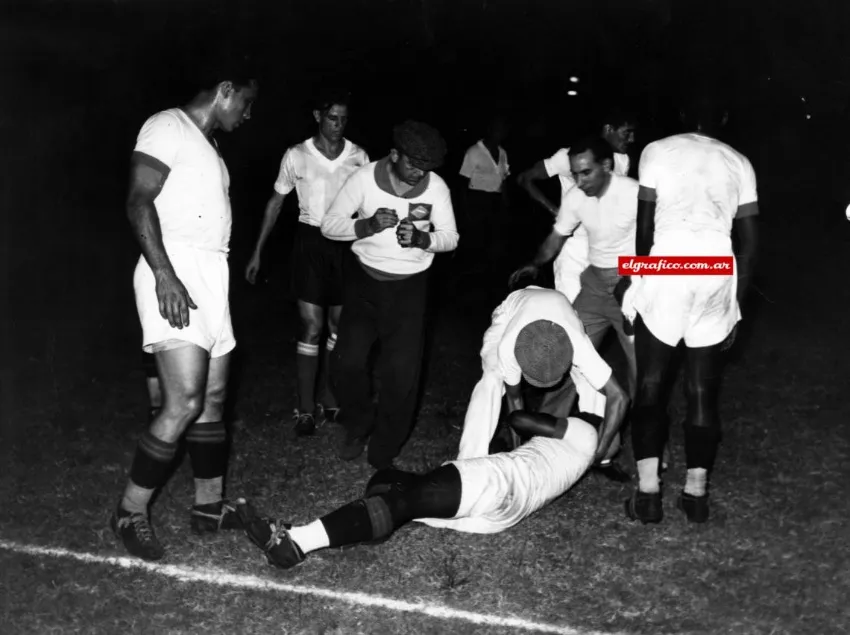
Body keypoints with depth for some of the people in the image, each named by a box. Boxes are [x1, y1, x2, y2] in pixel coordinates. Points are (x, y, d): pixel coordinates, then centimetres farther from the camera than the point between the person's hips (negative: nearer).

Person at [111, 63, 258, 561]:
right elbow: (139, 202, -14)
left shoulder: (209, 147, 23)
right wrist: (164, 274, -24)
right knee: (185, 403, -15)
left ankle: (210, 506, 18)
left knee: (213, 398, 9)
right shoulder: (169, 127, -5)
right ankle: (131, 511, -1)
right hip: (175, 275, -9)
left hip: (211, 277, 9)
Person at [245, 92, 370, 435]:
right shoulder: (296, 156, -5)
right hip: (310, 240, -2)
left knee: (339, 325, 10)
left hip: (347, 243, 2)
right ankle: (305, 408, 2)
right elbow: (276, 202, 4)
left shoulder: (359, 157, -2)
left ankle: (327, 397, 26)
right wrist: (257, 251, 3)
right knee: (312, 326, -7)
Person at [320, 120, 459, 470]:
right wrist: (368, 225, -29)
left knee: (402, 372, -5)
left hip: (409, 285, 0)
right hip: (365, 279, 0)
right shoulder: (364, 178, -15)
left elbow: (450, 237, -4)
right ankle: (358, 425, 23)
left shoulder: (437, 187, -12)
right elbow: (329, 224, -11)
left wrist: (421, 238, -25)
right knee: (347, 361, -8)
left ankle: (383, 456, 14)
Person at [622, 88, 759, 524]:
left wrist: (642, 272, 16)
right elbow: (749, 241, 12)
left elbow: (645, 225, 2)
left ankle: (647, 491, 1)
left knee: (651, 385, 7)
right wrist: (736, 302, 18)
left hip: (665, 271, -2)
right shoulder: (739, 163, 15)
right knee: (703, 390, 11)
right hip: (717, 276, 2)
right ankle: (696, 492, 12)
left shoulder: (658, 151, 7)